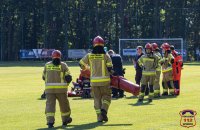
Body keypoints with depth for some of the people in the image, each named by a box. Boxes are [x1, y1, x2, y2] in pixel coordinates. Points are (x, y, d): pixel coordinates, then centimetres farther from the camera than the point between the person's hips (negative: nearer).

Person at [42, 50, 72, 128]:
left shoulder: (47, 65, 9)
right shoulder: (63, 65, 2)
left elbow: (44, 77, 16)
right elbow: (68, 78, -3)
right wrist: (66, 84, 16)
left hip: (49, 88, 1)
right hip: (61, 88, -1)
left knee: (50, 105, -3)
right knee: (64, 104, 16)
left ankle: (50, 122, -17)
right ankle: (65, 120, 29)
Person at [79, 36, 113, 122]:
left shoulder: (89, 56, 1)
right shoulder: (105, 55, -5)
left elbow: (81, 64, 9)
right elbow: (110, 67, -10)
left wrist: (85, 69, 29)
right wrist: (110, 73, 11)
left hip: (94, 81, 2)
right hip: (104, 80, -2)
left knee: (97, 98, 10)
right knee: (106, 96, 12)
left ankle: (99, 116, 5)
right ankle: (104, 110, -13)